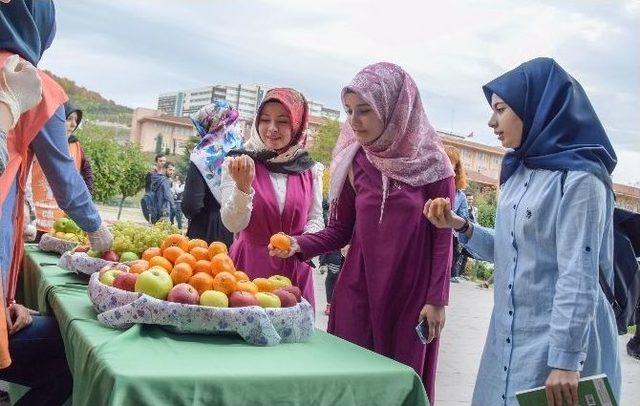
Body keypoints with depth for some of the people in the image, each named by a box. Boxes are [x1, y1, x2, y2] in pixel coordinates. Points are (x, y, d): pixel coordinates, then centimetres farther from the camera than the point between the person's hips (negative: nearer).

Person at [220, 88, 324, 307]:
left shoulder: (310, 170, 3)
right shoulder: (239, 164, -3)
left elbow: (316, 219, 9)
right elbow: (233, 224, -10)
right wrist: (243, 186, -27)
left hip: (295, 270, 2)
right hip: (248, 266, -2)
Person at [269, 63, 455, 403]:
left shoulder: (431, 163, -6)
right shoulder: (355, 162, 1)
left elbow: (442, 236, -5)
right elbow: (341, 229, 4)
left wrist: (436, 299, -8)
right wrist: (300, 245, -13)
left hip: (412, 293, -2)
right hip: (358, 289, 2)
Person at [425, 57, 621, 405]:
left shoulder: (579, 179, -16)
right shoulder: (521, 173, 9)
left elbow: (579, 277, -20)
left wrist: (566, 359, -22)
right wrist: (460, 226, 0)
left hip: (558, 340, -8)